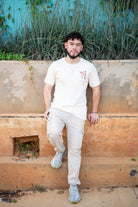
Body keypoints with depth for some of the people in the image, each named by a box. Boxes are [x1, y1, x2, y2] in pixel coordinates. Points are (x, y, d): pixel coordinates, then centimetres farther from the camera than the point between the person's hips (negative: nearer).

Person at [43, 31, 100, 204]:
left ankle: (73, 185, 13)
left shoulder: (89, 67, 3)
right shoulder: (56, 65, 3)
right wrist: (48, 108, -2)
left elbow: (96, 89, 11)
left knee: (75, 149, -2)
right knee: (53, 133, -29)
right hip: (58, 108, 0)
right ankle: (60, 151, 8)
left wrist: (94, 111, 9)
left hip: (78, 112, 0)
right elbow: (47, 88, 9)